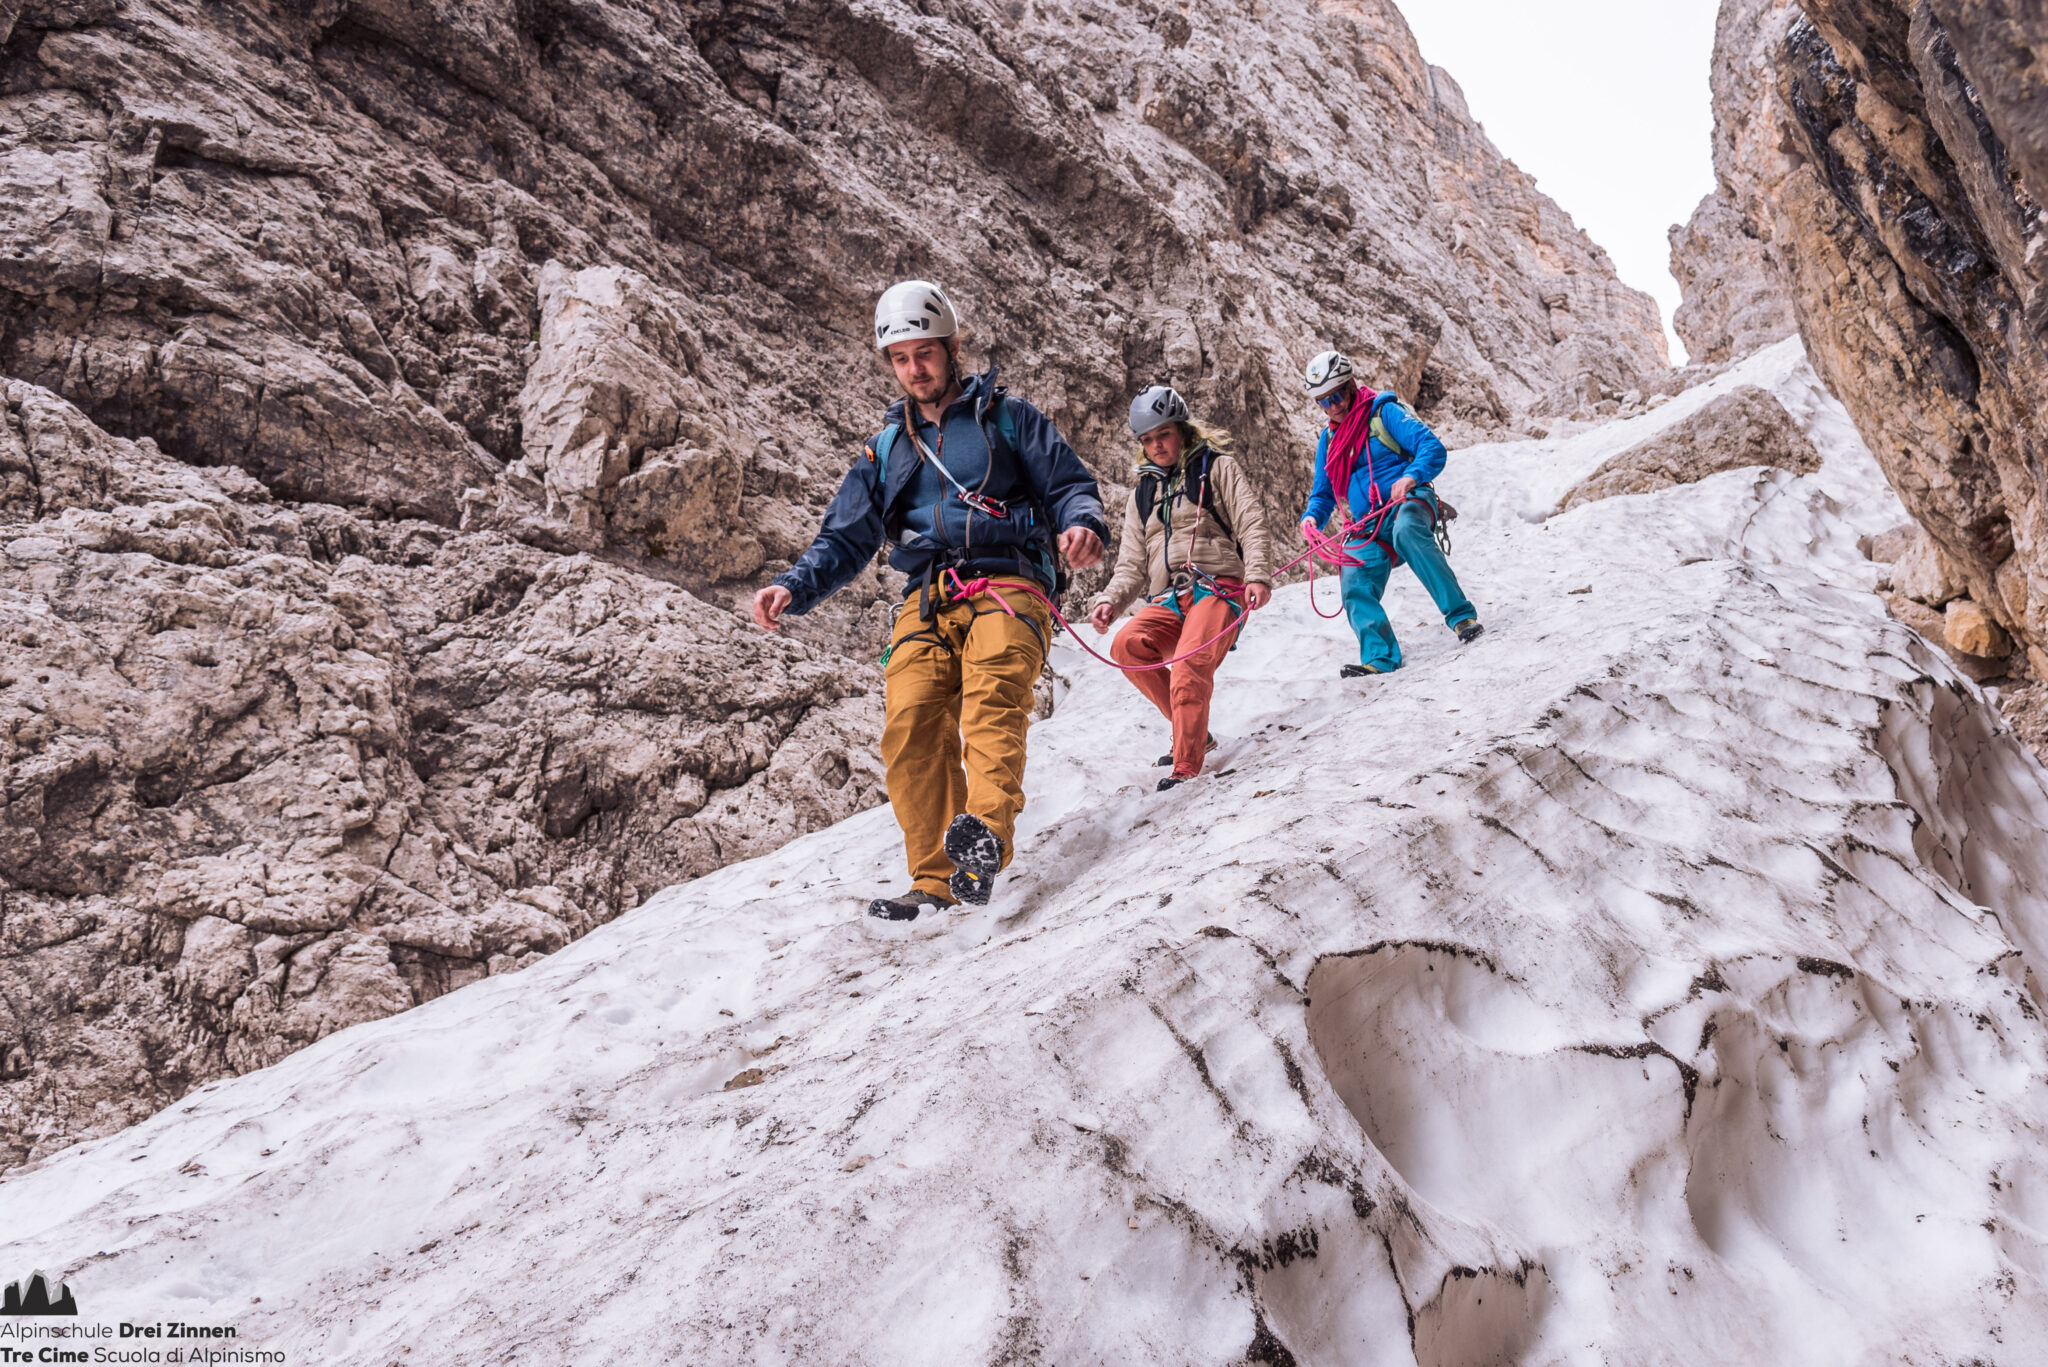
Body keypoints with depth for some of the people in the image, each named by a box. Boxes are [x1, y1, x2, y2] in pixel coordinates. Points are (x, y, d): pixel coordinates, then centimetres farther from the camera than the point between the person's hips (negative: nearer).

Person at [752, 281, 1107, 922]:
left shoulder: (1005, 417, 17)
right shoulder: (886, 449, 27)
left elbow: (1069, 485, 10)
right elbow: (844, 540, 24)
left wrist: (1081, 523, -15)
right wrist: (793, 587, 4)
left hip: (1008, 585, -3)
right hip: (927, 601, 3)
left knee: (992, 701, -32)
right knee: (909, 726, -20)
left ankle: (987, 833, -52)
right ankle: (936, 878, -17)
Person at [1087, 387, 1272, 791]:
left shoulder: (1216, 467, 12)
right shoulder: (1142, 493, 25)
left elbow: (1251, 524, 0)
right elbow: (1132, 565, 23)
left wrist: (1258, 574, -17)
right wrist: (1109, 601, 3)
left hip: (1218, 588, -5)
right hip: (1168, 601, 5)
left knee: (1189, 666, -31)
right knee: (1127, 646, -25)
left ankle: (1186, 768, -30)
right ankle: (1194, 731, -9)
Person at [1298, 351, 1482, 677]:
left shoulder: (1382, 412, 2)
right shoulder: (1328, 439, 20)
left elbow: (1433, 448, -10)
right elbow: (1323, 494, 25)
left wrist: (1411, 476, -31)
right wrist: (1312, 517, 1)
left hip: (1408, 503, -6)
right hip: (1369, 530, 6)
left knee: (1406, 531, -39)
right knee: (1355, 588, -18)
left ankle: (1461, 616, -40)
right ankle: (1380, 658, -18)